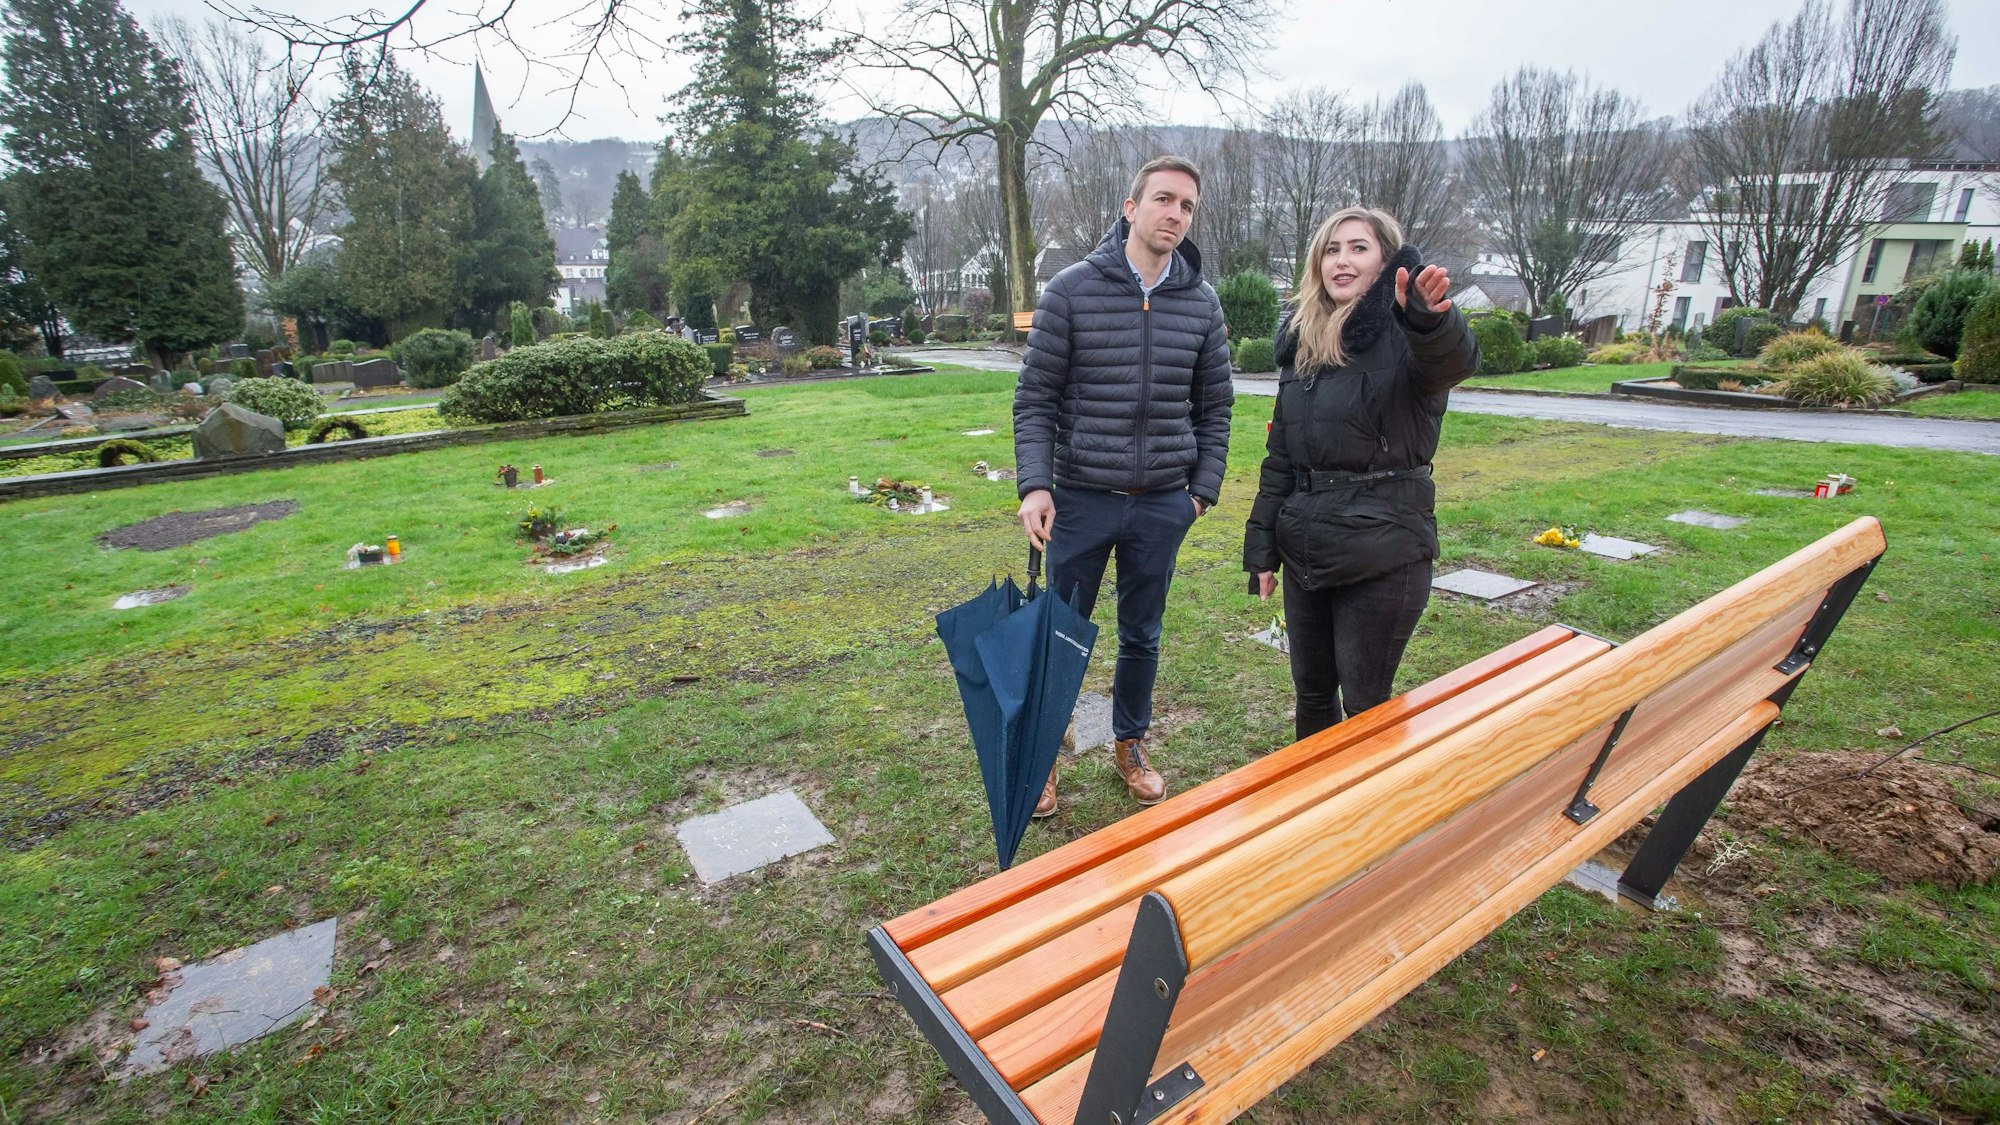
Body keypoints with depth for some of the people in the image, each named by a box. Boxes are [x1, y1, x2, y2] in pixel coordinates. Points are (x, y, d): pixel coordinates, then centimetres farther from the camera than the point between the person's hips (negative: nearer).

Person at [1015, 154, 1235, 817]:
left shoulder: (1201, 303, 4)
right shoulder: (1072, 290, -5)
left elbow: (1214, 407, 11)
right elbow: (1034, 399, -6)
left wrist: (1203, 488, 5)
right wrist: (1035, 485, -15)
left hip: (1163, 505, 3)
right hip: (1081, 499, -2)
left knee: (1142, 635, 16)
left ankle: (1130, 744, 37)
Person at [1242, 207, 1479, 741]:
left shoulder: (1404, 335, -8)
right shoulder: (1302, 339, 9)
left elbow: (1456, 360, -33)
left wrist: (1430, 318, -55)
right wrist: (1262, 548, 10)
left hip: (1383, 551, -5)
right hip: (1305, 549, 6)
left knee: (1365, 704, 5)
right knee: (1311, 692, 17)